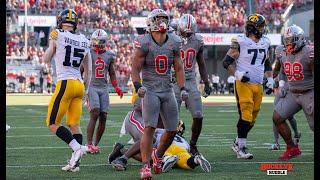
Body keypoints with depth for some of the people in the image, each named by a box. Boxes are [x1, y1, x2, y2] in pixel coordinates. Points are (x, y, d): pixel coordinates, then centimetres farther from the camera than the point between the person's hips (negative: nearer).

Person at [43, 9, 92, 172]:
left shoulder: (57, 36, -6)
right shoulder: (84, 41, 9)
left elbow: (46, 60, 8)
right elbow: (88, 70, 15)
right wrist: (86, 90, 26)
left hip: (65, 84, -6)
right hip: (79, 85, 6)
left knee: (52, 124, 0)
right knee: (74, 124, 8)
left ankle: (77, 147, -15)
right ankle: (75, 162, 3)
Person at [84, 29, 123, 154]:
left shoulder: (109, 55, 11)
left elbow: (112, 73, 20)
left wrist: (116, 87, 7)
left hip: (104, 88, 5)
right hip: (91, 87, -5)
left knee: (103, 118, 0)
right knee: (95, 114, -19)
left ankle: (96, 144, 12)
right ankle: (89, 144, -18)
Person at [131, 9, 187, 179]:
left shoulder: (174, 43, 4)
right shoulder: (144, 43, -9)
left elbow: (178, 69, 10)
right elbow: (135, 69, -7)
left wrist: (182, 88, 0)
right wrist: (138, 86, -22)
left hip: (168, 90, 5)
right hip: (150, 90, -5)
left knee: (172, 130, 6)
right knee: (149, 128, -15)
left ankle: (158, 155, 32)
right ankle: (145, 166, -11)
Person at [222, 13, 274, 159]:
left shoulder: (265, 43, 11)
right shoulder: (240, 42, -9)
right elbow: (227, 62, -5)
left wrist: (270, 79, 12)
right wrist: (237, 74, -19)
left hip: (258, 85, 7)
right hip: (243, 84, -7)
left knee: (252, 119, 10)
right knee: (246, 116, -15)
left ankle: (238, 143, 25)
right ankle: (241, 147, -10)